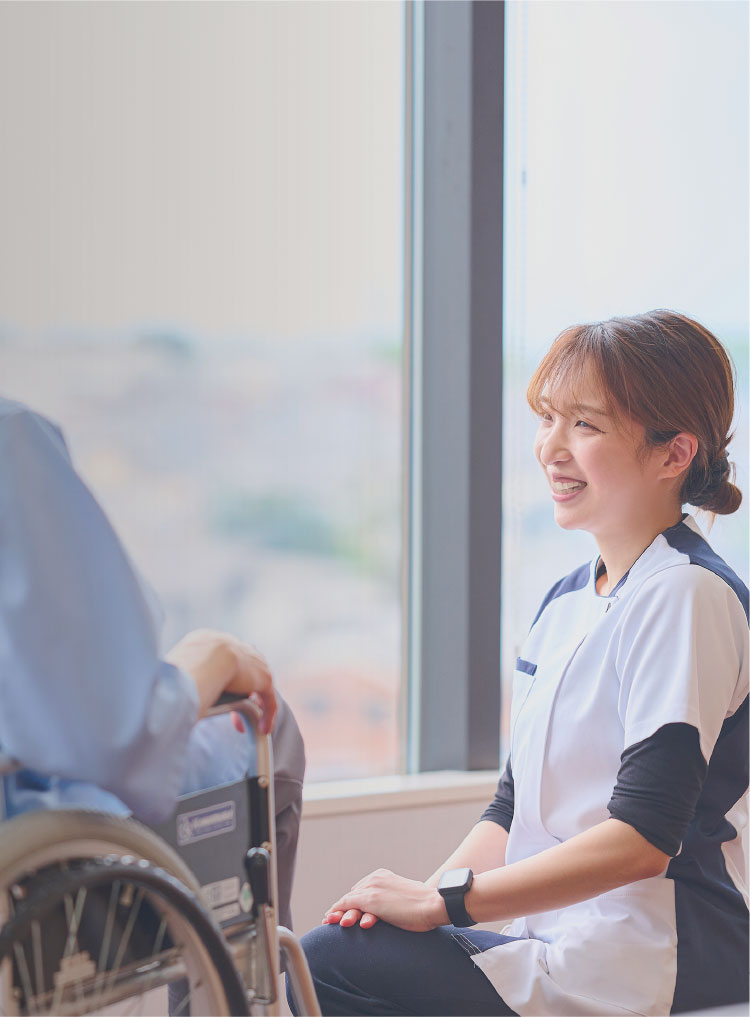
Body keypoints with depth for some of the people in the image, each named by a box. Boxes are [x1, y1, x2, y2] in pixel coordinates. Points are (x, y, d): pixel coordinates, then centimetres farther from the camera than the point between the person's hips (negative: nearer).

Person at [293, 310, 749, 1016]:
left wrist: (444, 902, -19)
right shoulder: (567, 601, 15)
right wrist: (421, 893, -2)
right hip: (564, 944, 8)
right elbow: (514, 807, 17)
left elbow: (643, 839, -21)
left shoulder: (684, 598, -13)